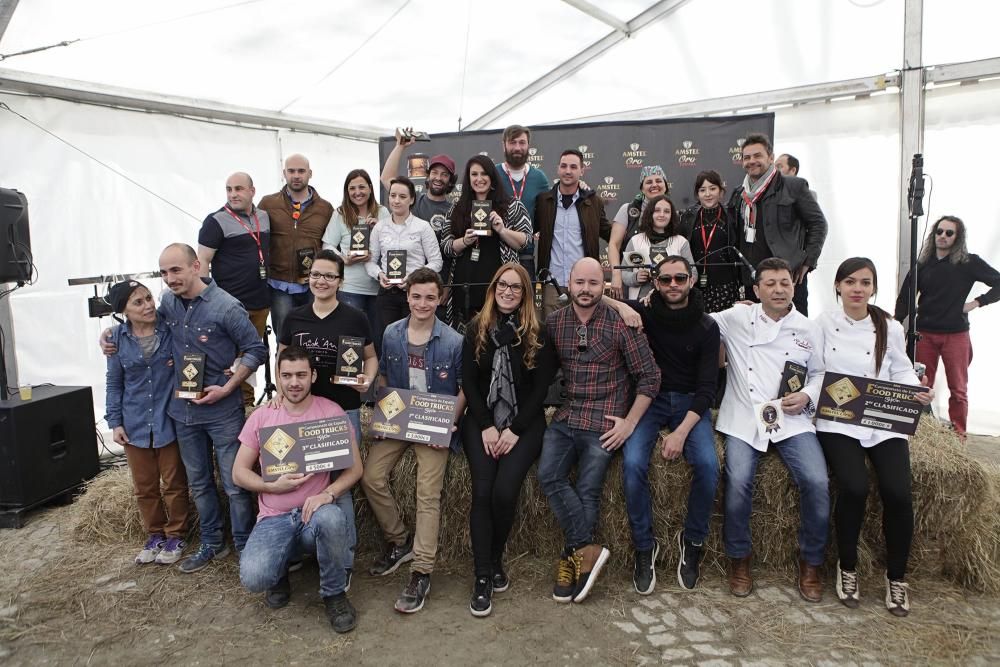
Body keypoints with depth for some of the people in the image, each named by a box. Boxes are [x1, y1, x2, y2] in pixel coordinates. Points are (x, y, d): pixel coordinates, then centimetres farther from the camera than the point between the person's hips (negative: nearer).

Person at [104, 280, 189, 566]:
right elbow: (114, 384, 6)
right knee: (144, 487, 14)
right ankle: (154, 535, 32)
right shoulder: (118, 339, -2)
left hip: (169, 421, -2)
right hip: (135, 425, 3)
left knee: (174, 484, 9)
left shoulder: (170, 329, -10)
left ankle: (176, 536, 26)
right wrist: (115, 422, 3)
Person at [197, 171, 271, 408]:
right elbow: (203, 260, -9)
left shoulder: (264, 217, 12)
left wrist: (269, 294, 18)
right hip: (231, 304, -6)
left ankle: (247, 402, 25)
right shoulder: (216, 221, -6)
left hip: (261, 302, 6)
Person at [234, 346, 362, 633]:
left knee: (330, 518, -38)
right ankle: (279, 572, 14)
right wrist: (273, 486, -11)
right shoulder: (261, 417, 4)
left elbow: (354, 467, 0)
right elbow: (239, 472, 8)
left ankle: (334, 593, -9)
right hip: (274, 519, 1)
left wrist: (328, 493, -20)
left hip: (315, 511, -1)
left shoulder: (331, 412, -1)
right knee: (253, 578, -27)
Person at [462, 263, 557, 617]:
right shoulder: (477, 328, 6)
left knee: (505, 491, -21)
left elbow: (542, 386, -1)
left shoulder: (537, 332, 1)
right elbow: (468, 381, 4)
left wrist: (515, 430, -10)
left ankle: (495, 561, 5)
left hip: (524, 422, -1)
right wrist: (486, 427, -7)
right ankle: (482, 577, -7)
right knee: (482, 490, -19)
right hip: (482, 420, 1)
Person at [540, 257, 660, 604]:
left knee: (587, 491, -9)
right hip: (566, 416, 3)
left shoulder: (620, 324, -4)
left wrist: (629, 422, -6)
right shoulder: (554, 322, 7)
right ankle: (588, 550, -10)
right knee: (548, 475, -18)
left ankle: (575, 557, 9)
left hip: (605, 422, -3)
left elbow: (649, 376, -2)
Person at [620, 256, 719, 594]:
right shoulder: (645, 313, 0)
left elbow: (706, 387, -8)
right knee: (633, 463, -27)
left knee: (708, 465, -26)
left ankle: (693, 540, -1)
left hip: (690, 402, 0)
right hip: (650, 398, 0)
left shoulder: (706, 327, -3)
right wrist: (622, 308, -18)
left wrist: (681, 431, -21)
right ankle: (644, 547, -7)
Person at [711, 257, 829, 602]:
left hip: (792, 419, 2)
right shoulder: (736, 319, 8)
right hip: (743, 418, -1)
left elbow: (820, 373, 17)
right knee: (738, 481, -26)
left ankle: (810, 563, 6)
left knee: (817, 483, -20)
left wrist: (807, 396, -2)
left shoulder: (808, 329, 12)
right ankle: (739, 559, 0)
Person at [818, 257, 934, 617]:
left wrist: (919, 391, -6)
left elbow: (902, 372, 12)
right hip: (837, 422, -2)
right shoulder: (823, 324, 3)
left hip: (884, 422, 2)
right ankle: (847, 567, 2)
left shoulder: (891, 328, 7)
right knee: (854, 488, -25)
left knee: (898, 492, -19)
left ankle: (896, 576, 7)